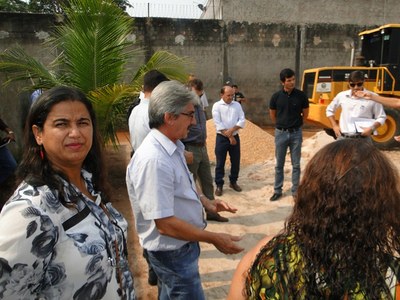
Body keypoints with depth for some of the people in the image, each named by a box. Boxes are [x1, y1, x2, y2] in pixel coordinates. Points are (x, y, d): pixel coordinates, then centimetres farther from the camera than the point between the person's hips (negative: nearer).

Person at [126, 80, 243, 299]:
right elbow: (165, 223, -31)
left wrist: (206, 202, 1)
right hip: (173, 252, -9)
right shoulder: (153, 160, -32)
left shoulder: (172, 147, 0)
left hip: (180, 245, 9)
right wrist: (215, 239, -23)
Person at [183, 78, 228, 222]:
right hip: (190, 150, -8)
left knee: (207, 182, 14)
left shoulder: (199, 106, 10)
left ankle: (211, 212, 26)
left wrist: (203, 141, 16)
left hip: (202, 148, 8)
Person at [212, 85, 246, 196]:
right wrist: (229, 136, -13)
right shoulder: (217, 106, -5)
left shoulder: (237, 105, 7)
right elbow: (218, 124, -12)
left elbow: (242, 120, 0)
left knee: (236, 161, 10)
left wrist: (232, 130, -16)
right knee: (220, 163, 2)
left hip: (235, 137, 4)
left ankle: (233, 182, 27)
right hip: (222, 138, -4)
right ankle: (219, 185, 13)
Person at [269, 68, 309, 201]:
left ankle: (295, 191, 18)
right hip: (280, 133, 0)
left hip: (296, 133, 0)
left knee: (296, 164, 7)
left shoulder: (301, 95, -6)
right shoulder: (276, 96, -6)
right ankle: (277, 191, 19)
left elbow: (305, 113, 8)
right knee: (279, 164, 8)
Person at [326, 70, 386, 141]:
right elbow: (329, 110, 17)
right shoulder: (342, 96, 3)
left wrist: (372, 128, -15)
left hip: (363, 138, -2)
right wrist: (335, 126, 7)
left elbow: (381, 117, 2)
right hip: (343, 138, 2)